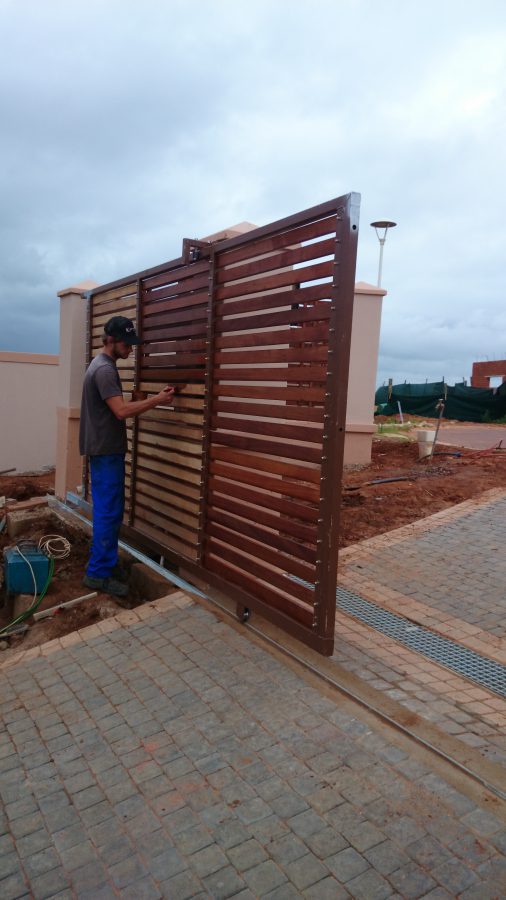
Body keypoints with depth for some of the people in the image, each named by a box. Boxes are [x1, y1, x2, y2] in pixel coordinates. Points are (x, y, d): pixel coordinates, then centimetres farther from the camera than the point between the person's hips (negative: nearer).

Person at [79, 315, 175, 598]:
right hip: (106, 451, -11)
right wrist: (157, 400, -20)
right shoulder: (104, 369, -18)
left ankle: (108, 564, 25)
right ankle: (97, 573, 4)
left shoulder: (104, 365, 16)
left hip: (109, 449, 11)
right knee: (108, 512, -5)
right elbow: (121, 410, -25)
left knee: (111, 511, 15)